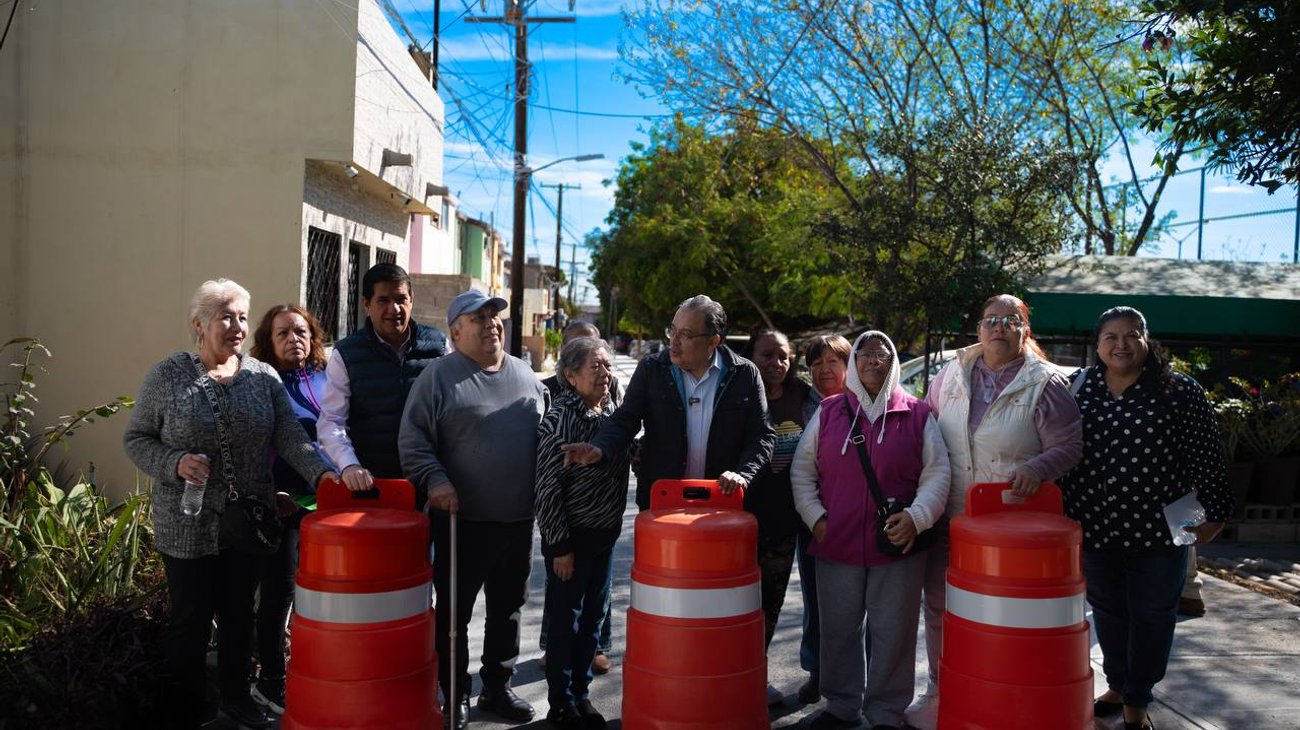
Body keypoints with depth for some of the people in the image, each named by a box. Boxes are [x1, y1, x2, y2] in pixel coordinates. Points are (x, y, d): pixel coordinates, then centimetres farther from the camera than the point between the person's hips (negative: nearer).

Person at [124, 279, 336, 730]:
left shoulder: (263, 377, 1)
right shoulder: (167, 376, -4)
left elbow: (290, 437, -6)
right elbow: (137, 439, 0)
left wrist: (321, 473, -23)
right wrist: (175, 463, -19)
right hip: (189, 526, -2)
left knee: (240, 614, 16)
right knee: (190, 619, 9)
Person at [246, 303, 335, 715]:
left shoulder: (326, 378, 8)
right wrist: (268, 495, -14)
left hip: (325, 499, 4)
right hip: (280, 503, -4)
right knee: (279, 591, 4)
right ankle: (271, 682, 18)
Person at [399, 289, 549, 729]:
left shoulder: (525, 375, 10)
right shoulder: (439, 375, -5)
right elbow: (412, 438, -8)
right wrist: (434, 480, -20)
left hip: (518, 519, 5)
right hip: (462, 519, -4)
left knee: (508, 609, 16)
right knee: (454, 613, 7)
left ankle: (498, 688, 32)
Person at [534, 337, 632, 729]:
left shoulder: (610, 410, 4)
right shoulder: (559, 418, -16)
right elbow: (548, 487, -17)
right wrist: (559, 546, -16)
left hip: (605, 534, 7)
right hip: (571, 537, -7)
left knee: (593, 617, 15)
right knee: (564, 620, 5)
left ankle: (580, 694, 30)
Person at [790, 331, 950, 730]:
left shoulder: (917, 415, 2)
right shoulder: (827, 412, 5)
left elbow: (937, 473, 0)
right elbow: (802, 470, 8)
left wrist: (916, 517, -13)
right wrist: (816, 517, -2)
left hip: (898, 545, -1)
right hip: (836, 545, 2)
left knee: (892, 633, 7)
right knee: (839, 630, 12)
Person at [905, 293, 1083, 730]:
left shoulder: (1045, 384, -5)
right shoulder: (952, 374, 6)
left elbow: (1069, 446, -5)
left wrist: (1037, 468, -24)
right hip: (949, 516, 4)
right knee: (939, 605, 13)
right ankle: (939, 690, 31)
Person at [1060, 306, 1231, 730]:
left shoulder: (1180, 392, -6)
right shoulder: (1079, 388, 1)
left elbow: (1206, 458, -4)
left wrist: (1216, 513, -6)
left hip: (1159, 529, -2)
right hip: (1096, 528, 3)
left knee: (1152, 617, 10)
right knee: (1108, 612, 16)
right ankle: (1116, 687, 36)